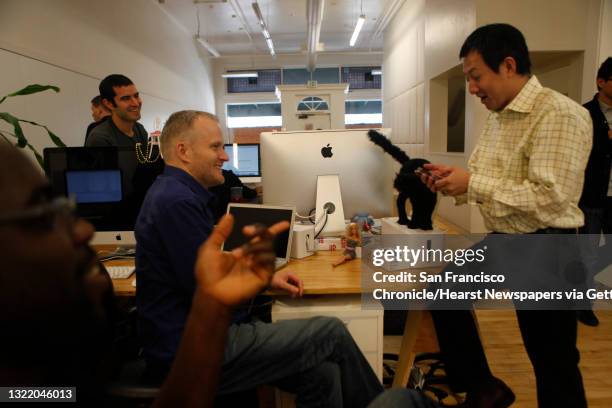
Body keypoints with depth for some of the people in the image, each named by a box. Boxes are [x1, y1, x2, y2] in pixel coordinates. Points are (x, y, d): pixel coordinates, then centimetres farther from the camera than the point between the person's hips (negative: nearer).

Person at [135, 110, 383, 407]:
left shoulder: (175, 193, 12)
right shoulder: (177, 201, -21)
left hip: (195, 334, 9)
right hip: (193, 351, -9)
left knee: (322, 375, 1)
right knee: (333, 333, -5)